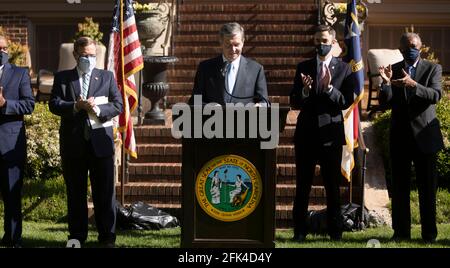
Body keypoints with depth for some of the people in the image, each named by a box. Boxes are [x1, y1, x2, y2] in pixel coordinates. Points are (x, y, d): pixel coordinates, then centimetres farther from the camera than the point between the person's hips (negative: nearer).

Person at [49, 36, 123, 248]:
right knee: (75, 192, 6)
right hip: (73, 143, 0)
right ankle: (77, 236, 14)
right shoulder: (62, 78, 10)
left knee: (105, 191, 0)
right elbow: (54, 104, -2)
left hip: (100, 141, 0)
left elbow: (118, 105, 3)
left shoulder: (107, 77, 10)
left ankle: (107, 236, 5)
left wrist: (97, 109, -14)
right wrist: (76, 106, -17)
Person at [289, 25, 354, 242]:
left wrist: (329, 88, -20)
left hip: (331, 132, -1)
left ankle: (335, 230, 13)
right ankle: (299, 230, 8)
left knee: (332, 185, 5)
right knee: (303, 185, 3)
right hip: (306, 132, 1)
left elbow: (347, 102, -5)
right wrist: (305, 91, -16)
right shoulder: (303, 67, 8)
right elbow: (294, 103, 4)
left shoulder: (343, 69, 2)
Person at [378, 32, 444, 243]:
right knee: (400, 186, 4)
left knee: (427, 186, 1)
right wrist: (386, 83, -22)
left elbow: (436, 95, -14)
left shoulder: (433, 69, 3)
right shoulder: (393, 70, 7)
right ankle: (401, 231, 10)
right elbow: (385, 102, -2)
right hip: (400, 136, 2)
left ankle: (429, 233, 6)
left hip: (424, 135, -2)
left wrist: (413, 85, -29)